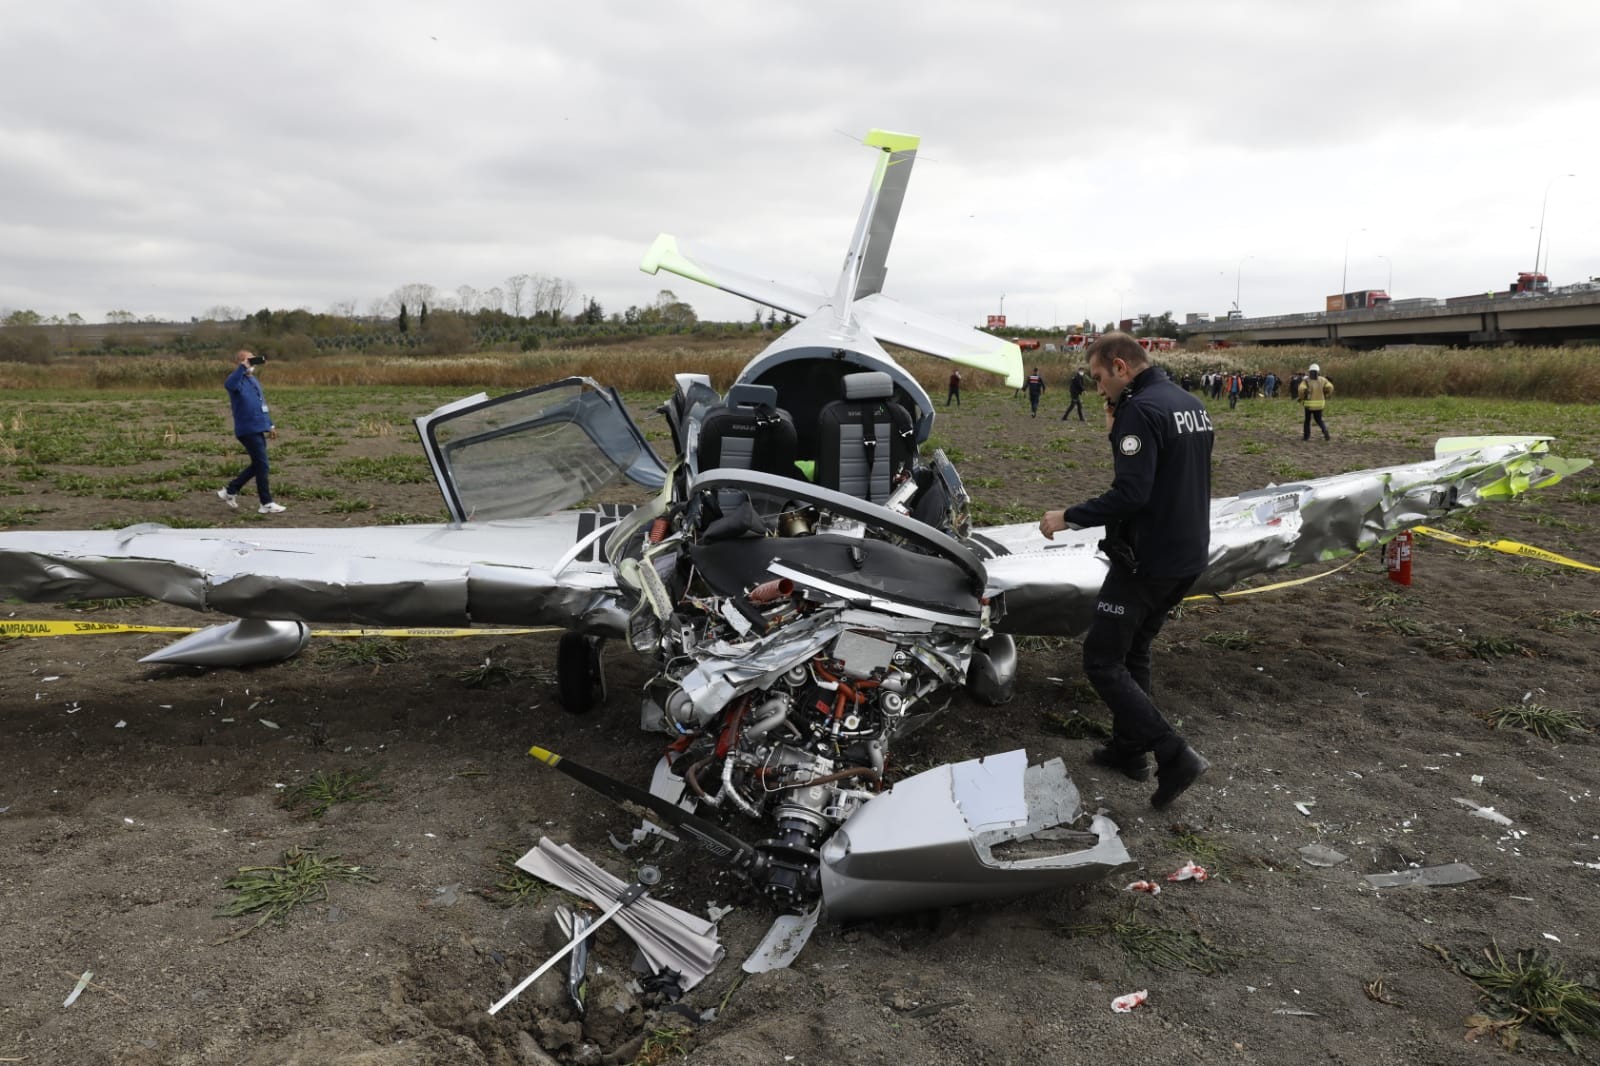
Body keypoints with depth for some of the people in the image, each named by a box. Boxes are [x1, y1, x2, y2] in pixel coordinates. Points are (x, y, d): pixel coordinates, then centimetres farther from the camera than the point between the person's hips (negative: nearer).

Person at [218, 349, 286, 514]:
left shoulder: (253, 380, 17)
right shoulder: (238, 380, -10)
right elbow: (229, 384, -37)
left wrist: (270, 425, 24)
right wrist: (243, 367, -37)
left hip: (259, 429, 9)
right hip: (248, 430, -9)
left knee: (257, 465, 14)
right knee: (261, 465, -6)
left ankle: (230, 491, 27)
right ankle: (266, 504, 1)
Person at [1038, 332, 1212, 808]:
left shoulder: (1141, 409, -19)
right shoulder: (1191, 404, 12)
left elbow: (1131, 494, -27)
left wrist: (1068, 517, -17)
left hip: (1146, 561, -10)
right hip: (1189, 556, 10)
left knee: (1102, 661, -2)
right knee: (1134, 651, 21)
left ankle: (1175, 756, -5)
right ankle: (1129, 749, 30)